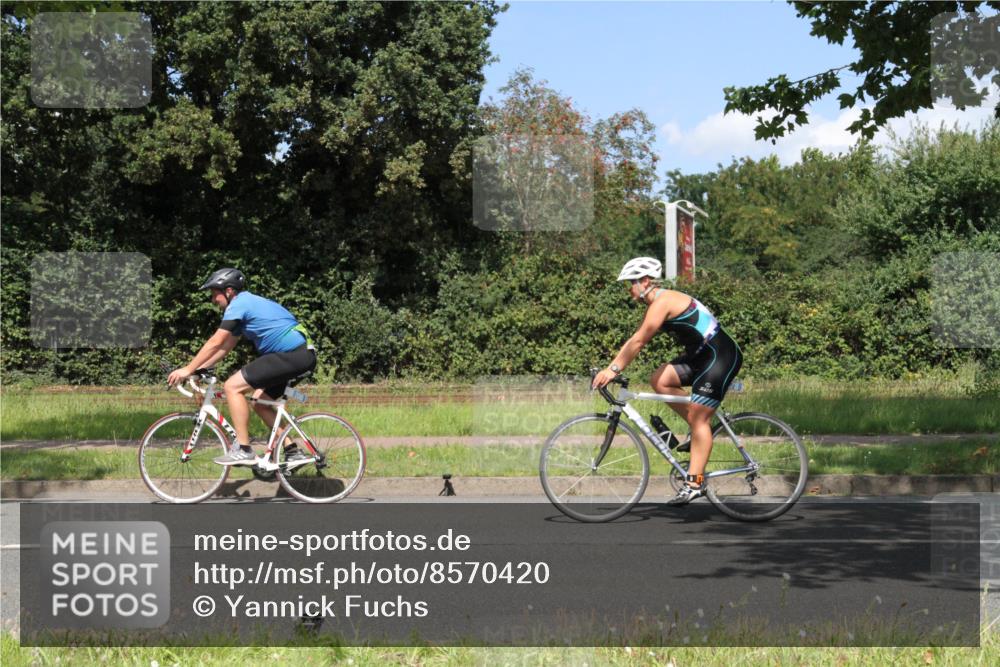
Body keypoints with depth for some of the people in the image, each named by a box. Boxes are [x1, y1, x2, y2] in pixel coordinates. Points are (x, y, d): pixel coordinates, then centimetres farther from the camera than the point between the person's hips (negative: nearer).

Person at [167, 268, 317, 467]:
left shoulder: (239, 304, -6)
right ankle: (294, 452, 16)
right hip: (302, 354, 10)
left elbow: (215, 343, -9)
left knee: (232, 386, -9)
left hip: (292, 354, -10)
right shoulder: (248, 304, 24)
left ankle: (243, 450, -9)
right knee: (259, 401, 19)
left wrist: (188, 370, -4)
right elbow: (225, 346, 26)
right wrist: (198, 368, 22)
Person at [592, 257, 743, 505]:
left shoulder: (663, 301, -19)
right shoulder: (656, 304, 11)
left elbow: (639, 341, -22)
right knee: (659, 380, 0)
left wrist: (614, 369, -19)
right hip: (702, 355, 9)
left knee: (698, 418, -11)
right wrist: (610, 368, 4)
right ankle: (701, 429, 10)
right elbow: (635, 340, 11)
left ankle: (695, 482, -8)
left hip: (722, 356, -9)